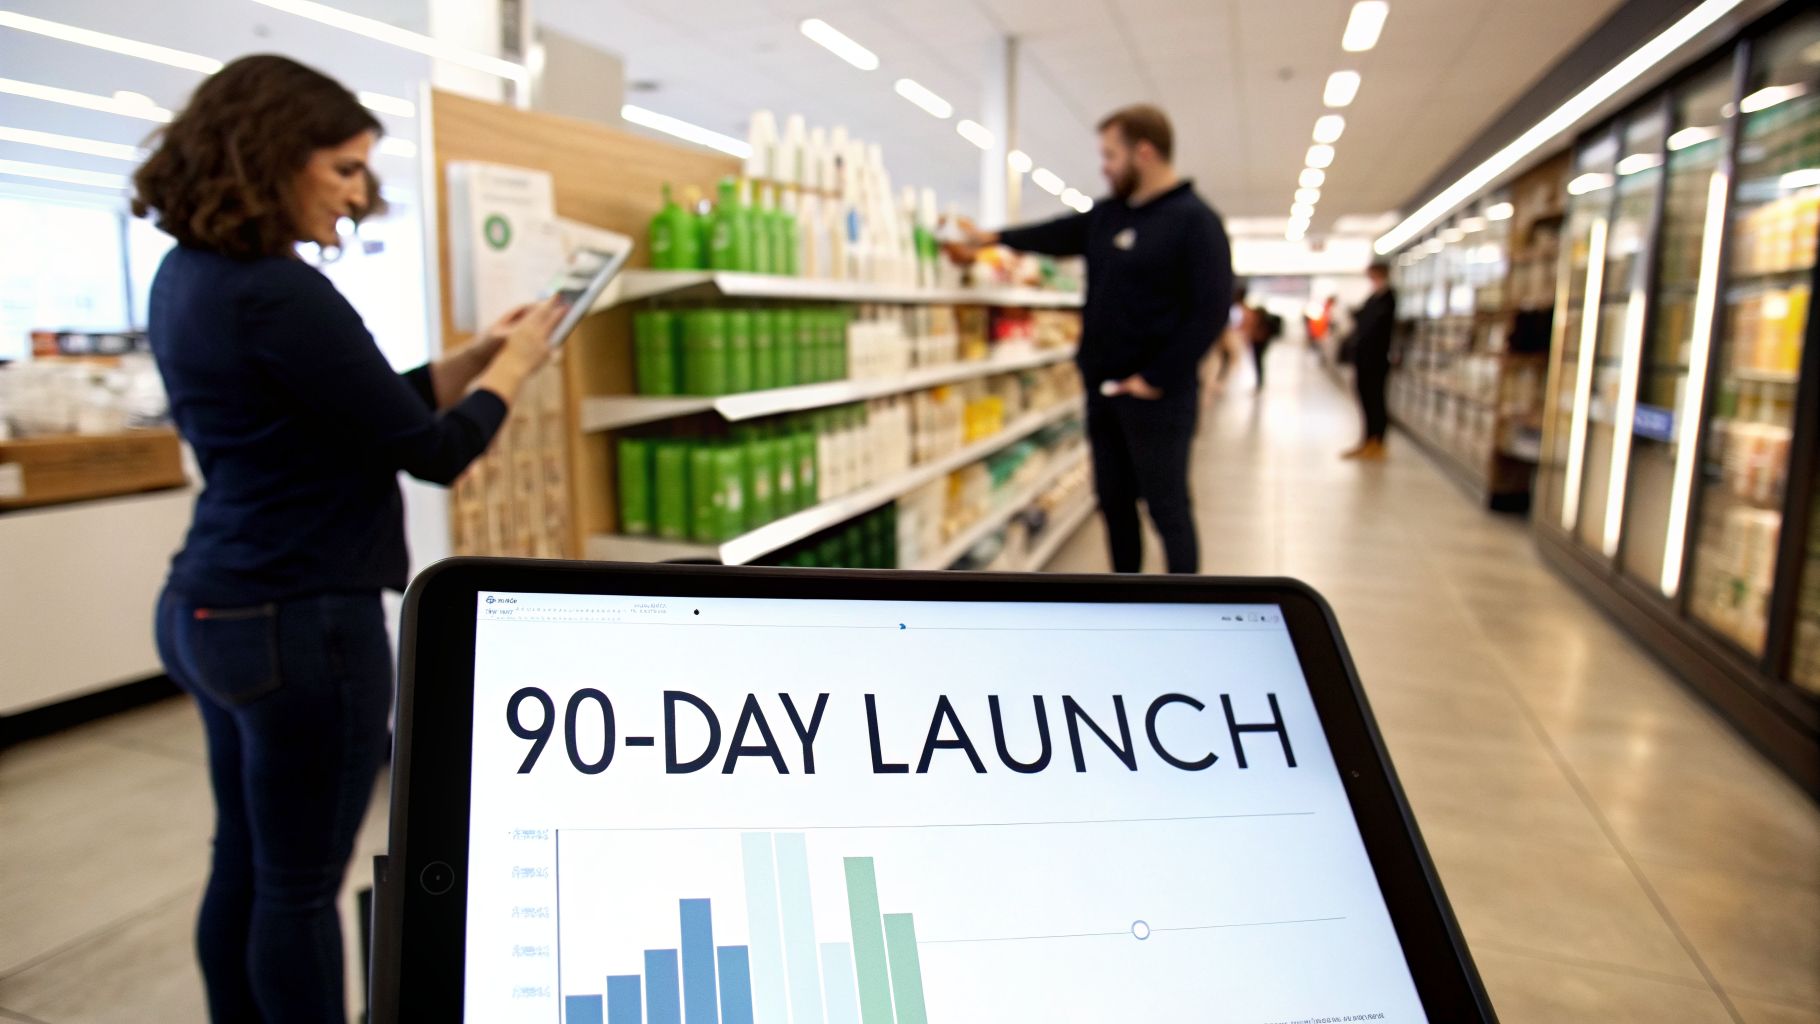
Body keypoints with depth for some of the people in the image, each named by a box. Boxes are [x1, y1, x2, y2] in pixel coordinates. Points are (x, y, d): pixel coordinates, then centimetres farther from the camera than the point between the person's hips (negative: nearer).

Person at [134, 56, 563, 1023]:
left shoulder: (189, 277, 8)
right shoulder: (278, 291, -21)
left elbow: (355, 404, 13)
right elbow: (431, 451, -16)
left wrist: (478, 354, 9)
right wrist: (512, 369, 0)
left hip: (209, 610, 9)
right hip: (299, 622, -9)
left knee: (244, 863, 21)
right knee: (302, 882, 7)